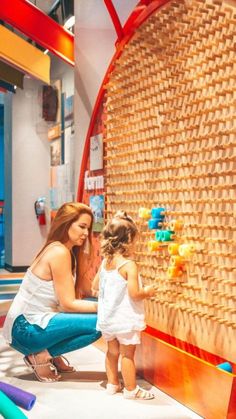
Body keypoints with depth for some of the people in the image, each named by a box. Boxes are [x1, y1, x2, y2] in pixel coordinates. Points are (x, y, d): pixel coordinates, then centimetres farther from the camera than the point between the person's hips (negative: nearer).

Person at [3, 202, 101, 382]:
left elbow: (85, 290, 2)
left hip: (35, 322, 9)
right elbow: (68, 304, -18)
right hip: (25, 329, -9)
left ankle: (51, 354, 10)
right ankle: (41, 356, -5)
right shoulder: (59, 252, -18)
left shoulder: (72, 252, 10)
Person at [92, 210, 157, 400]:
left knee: (112, 351, 20)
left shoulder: (105, 262, 1)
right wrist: (147, 292, -6)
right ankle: (131, 389, 15)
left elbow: (95, 286, 9)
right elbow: (134, 294, -25)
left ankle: (112, 383, 31)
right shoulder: (129, 265, -21)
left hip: (107, 318, 7)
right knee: (127, 354, 4)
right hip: (125, 319, -7)